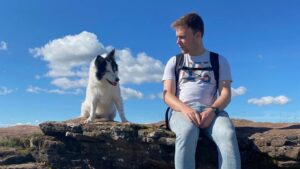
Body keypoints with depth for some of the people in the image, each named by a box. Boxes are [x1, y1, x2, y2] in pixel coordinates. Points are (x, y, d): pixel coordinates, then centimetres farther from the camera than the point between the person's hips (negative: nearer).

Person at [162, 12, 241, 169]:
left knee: (228, 134, -35)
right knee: (187, 132, -38)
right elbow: (168, 95, 5)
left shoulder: (219, 60, 16)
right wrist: (185, 109, -18)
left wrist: (212, 110, -18)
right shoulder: (174, 62, 17)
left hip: (210, 111, 1)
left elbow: (226, 93, 5)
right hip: (182, 110, 0)